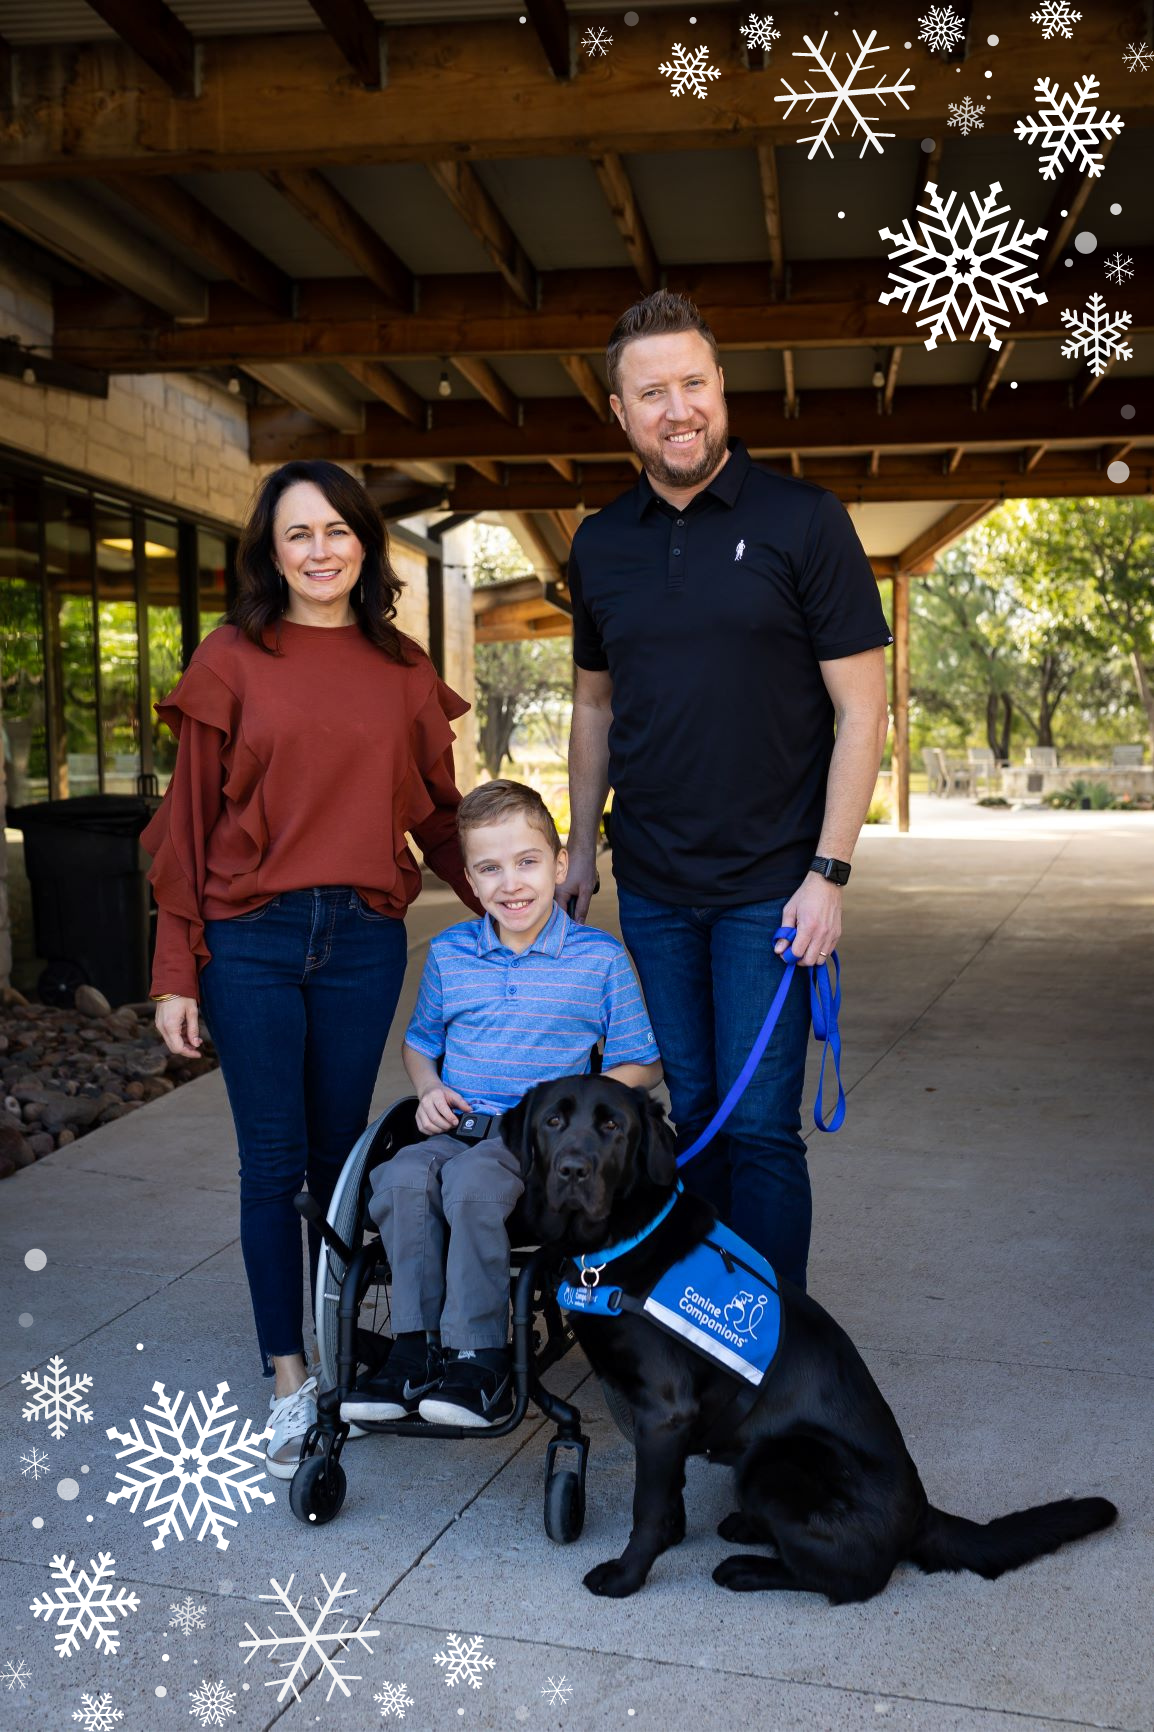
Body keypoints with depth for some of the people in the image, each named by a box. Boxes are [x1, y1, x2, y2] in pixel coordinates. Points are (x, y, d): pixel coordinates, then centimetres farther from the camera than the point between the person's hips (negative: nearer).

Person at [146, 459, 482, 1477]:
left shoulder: (404, 669, 8)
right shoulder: (233, 660, 0)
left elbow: (437, 812, 14)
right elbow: (189, 820, 0)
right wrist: (176, 971, -3)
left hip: (364, 937, 2)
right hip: (250, 937, -2)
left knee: (341, 1154, 11)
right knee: (274, 1161, 3)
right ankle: (288, 1381, 14)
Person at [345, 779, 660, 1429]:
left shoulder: (601, 958, 2)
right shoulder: (449, 953, 13)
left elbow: (645, 1063, 6)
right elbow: (421, 1039, 29)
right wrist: (429, 1088, 6)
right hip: (458, 1127, 4)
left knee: (471, 1181, -34)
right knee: (402, 1178, -29)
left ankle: (480, 1360, -24)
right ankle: (418, 1348, -19)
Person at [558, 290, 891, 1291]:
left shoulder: (803, 520, -6)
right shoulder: (600, 546, 7)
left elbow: (861, 708, -7)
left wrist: (829, 871, -12)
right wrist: (581, 847, 15)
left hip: (770, 886, -4)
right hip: (651, 886, 4)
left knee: (759, 1126, -3)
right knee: (691, 1113, 12)